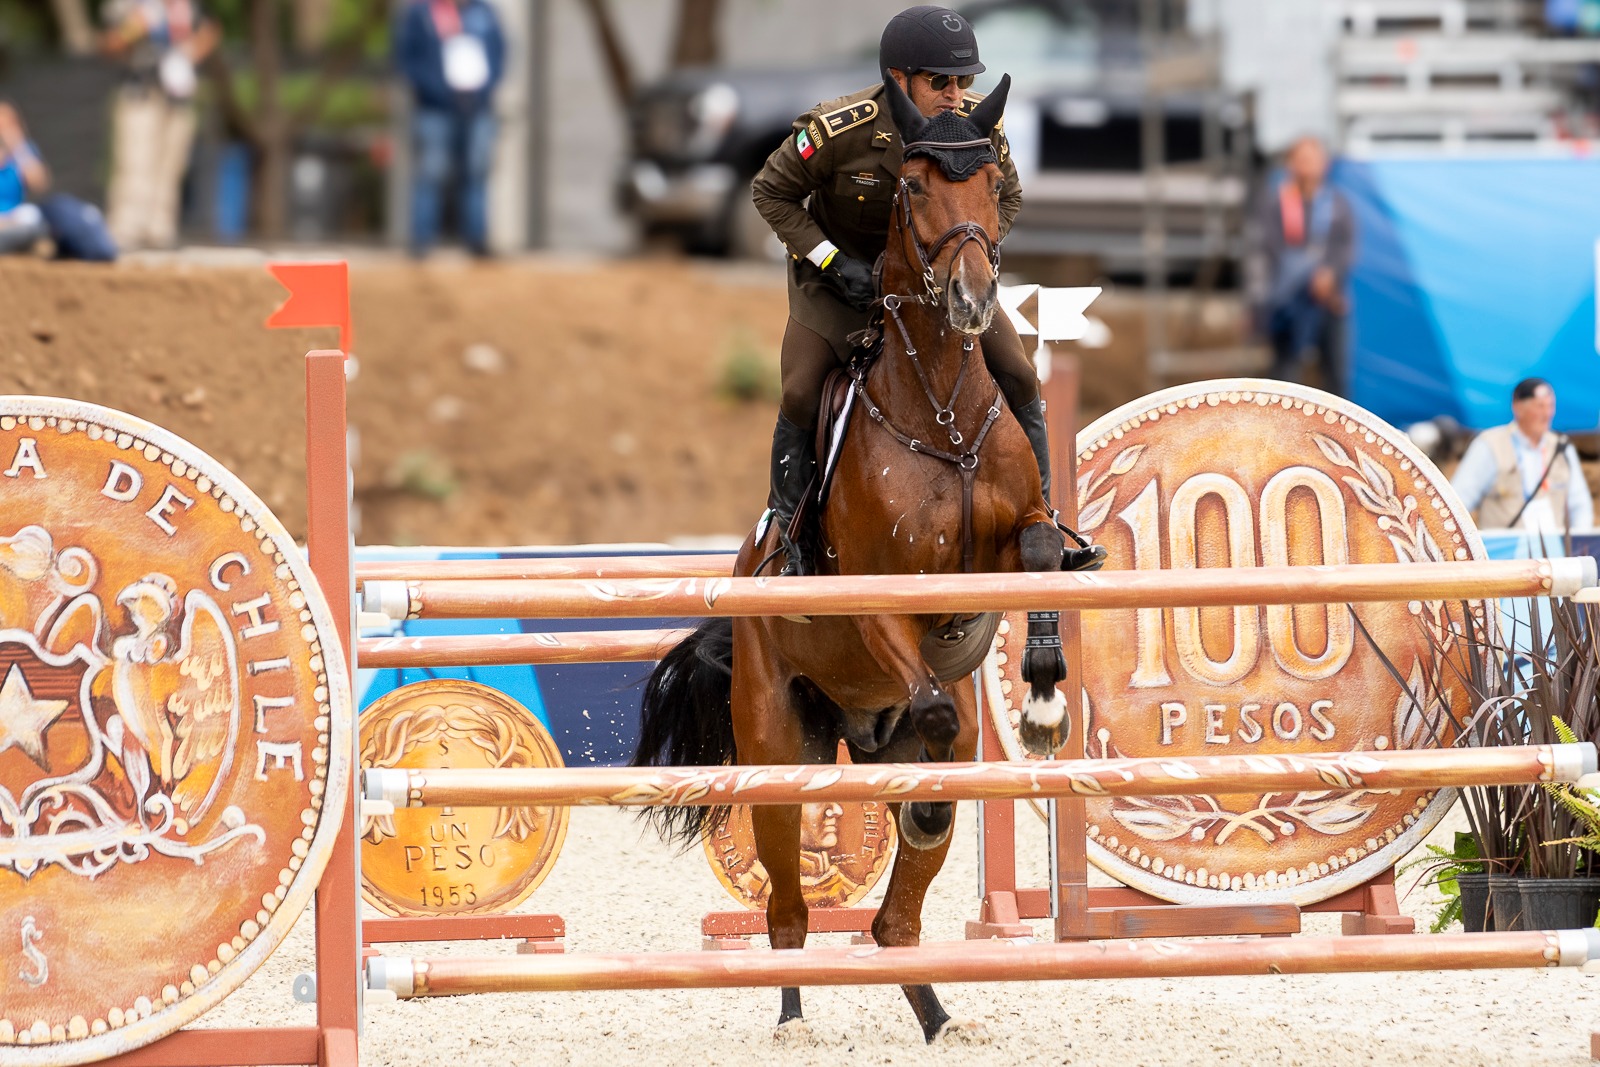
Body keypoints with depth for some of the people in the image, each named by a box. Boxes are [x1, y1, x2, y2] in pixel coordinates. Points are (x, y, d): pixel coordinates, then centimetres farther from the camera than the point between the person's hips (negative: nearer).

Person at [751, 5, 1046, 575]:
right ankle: (789, 524, 9)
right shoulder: (839, 130, -31)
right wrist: (833, 262, -24)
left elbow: (1006, 198, 0)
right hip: (842, 270, -2)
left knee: (1018, 377, -8)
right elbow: (772, 193, -15)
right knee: (800, 395, -14)